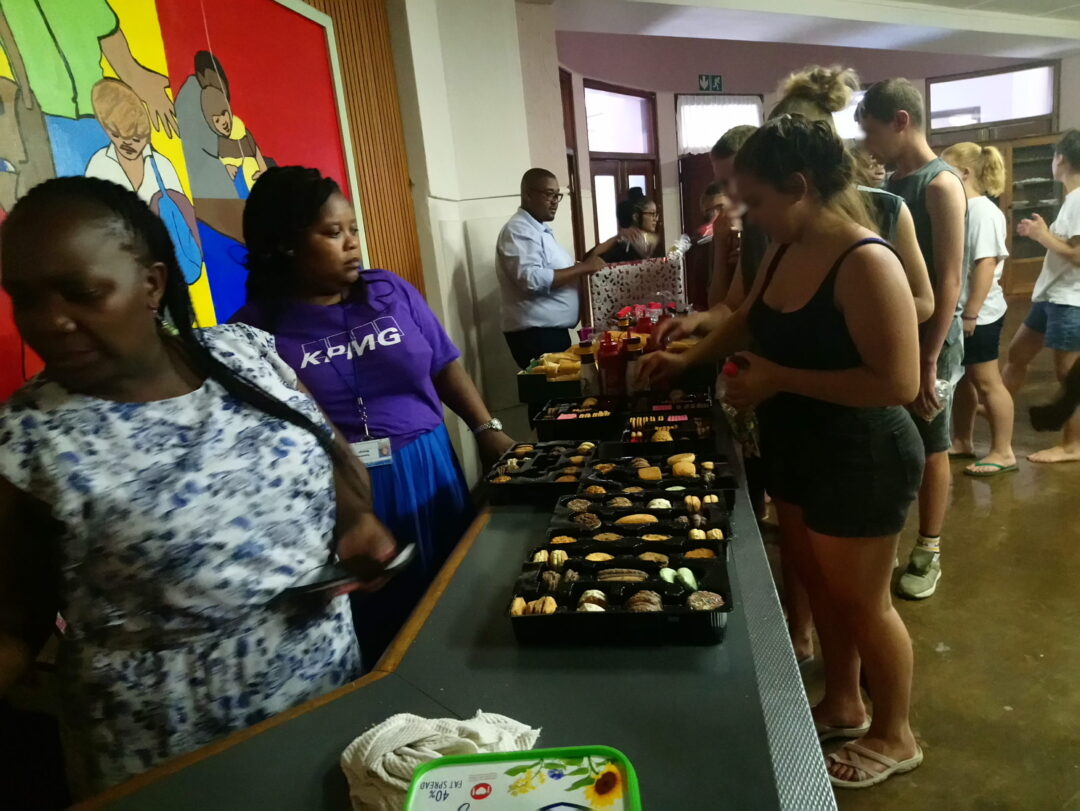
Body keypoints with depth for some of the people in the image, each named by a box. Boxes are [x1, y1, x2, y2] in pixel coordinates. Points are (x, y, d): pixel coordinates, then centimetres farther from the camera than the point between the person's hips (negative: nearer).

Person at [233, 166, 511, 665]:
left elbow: (444, 365, 9)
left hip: (426, 475, 4)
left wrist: (487, 429, 0)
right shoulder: (256, 328, -7)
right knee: (372, 631, 12)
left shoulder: (391, 291, 4)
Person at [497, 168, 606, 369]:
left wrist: (586, 261, 9)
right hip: (536, 334, -10)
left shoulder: (540, 230, 18)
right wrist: (583, 267, -20)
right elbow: (532, 279, -26)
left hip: (552, 330, 10)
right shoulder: (518, 230, -13)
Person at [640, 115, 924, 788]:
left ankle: (895, 737, 37)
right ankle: (842, 705, 45)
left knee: (863, 603, 11)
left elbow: (898, 383, -29)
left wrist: (781, 378, -25)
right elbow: (749, 319, 20)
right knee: (822, 587, 22)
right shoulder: (785, 251, 2)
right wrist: (688, 360, 16)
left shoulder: (865, 263, -25)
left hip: (860, 460, -8)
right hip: (795, 450, 8)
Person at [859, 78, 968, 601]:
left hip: (929, 341, -7)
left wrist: (928, 362, -21)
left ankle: (928, 553, 20)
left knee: (930, 449, 6)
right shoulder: (892, 186, 10)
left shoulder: (940, 185, -14)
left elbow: (949, 281, -19)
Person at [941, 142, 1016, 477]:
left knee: (986, 381, 0)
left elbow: (986, 265, -21)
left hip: (979, 314, -8)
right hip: (957, 311, 8)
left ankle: (1003, 452, 12)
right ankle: (962, 442, 29)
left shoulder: (983, 211, -16)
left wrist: (971, 313, -23)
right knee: (961, 377, 16)